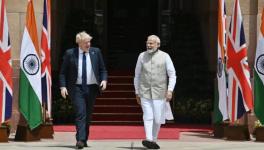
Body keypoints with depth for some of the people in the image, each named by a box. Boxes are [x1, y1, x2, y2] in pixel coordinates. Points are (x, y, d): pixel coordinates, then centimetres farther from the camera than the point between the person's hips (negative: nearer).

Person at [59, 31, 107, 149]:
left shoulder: (96, 52, 7)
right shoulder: (70, 53, 0)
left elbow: (102, 69, 12)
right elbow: (63, 72, 2)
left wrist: (104, 80, -6)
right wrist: (63, 86, -9)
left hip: (92, 88, 3)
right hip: (77, 88, -3)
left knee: (88, 115, 9)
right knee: (80, 113, -14)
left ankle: (84, 139, 20)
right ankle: (80, 140, -20)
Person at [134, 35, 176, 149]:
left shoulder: (164, 56, 2)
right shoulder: (142, 56, 8)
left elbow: (172, 75, 3)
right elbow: (137, 75, 15)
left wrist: (170, 90, -8)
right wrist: (137, 92, 13)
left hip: (159, 93, -1)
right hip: (145, 92, 1)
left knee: (157, 119, 1)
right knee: (148, 117, -11)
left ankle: (154, 140, 17)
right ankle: (148, 140, -20)